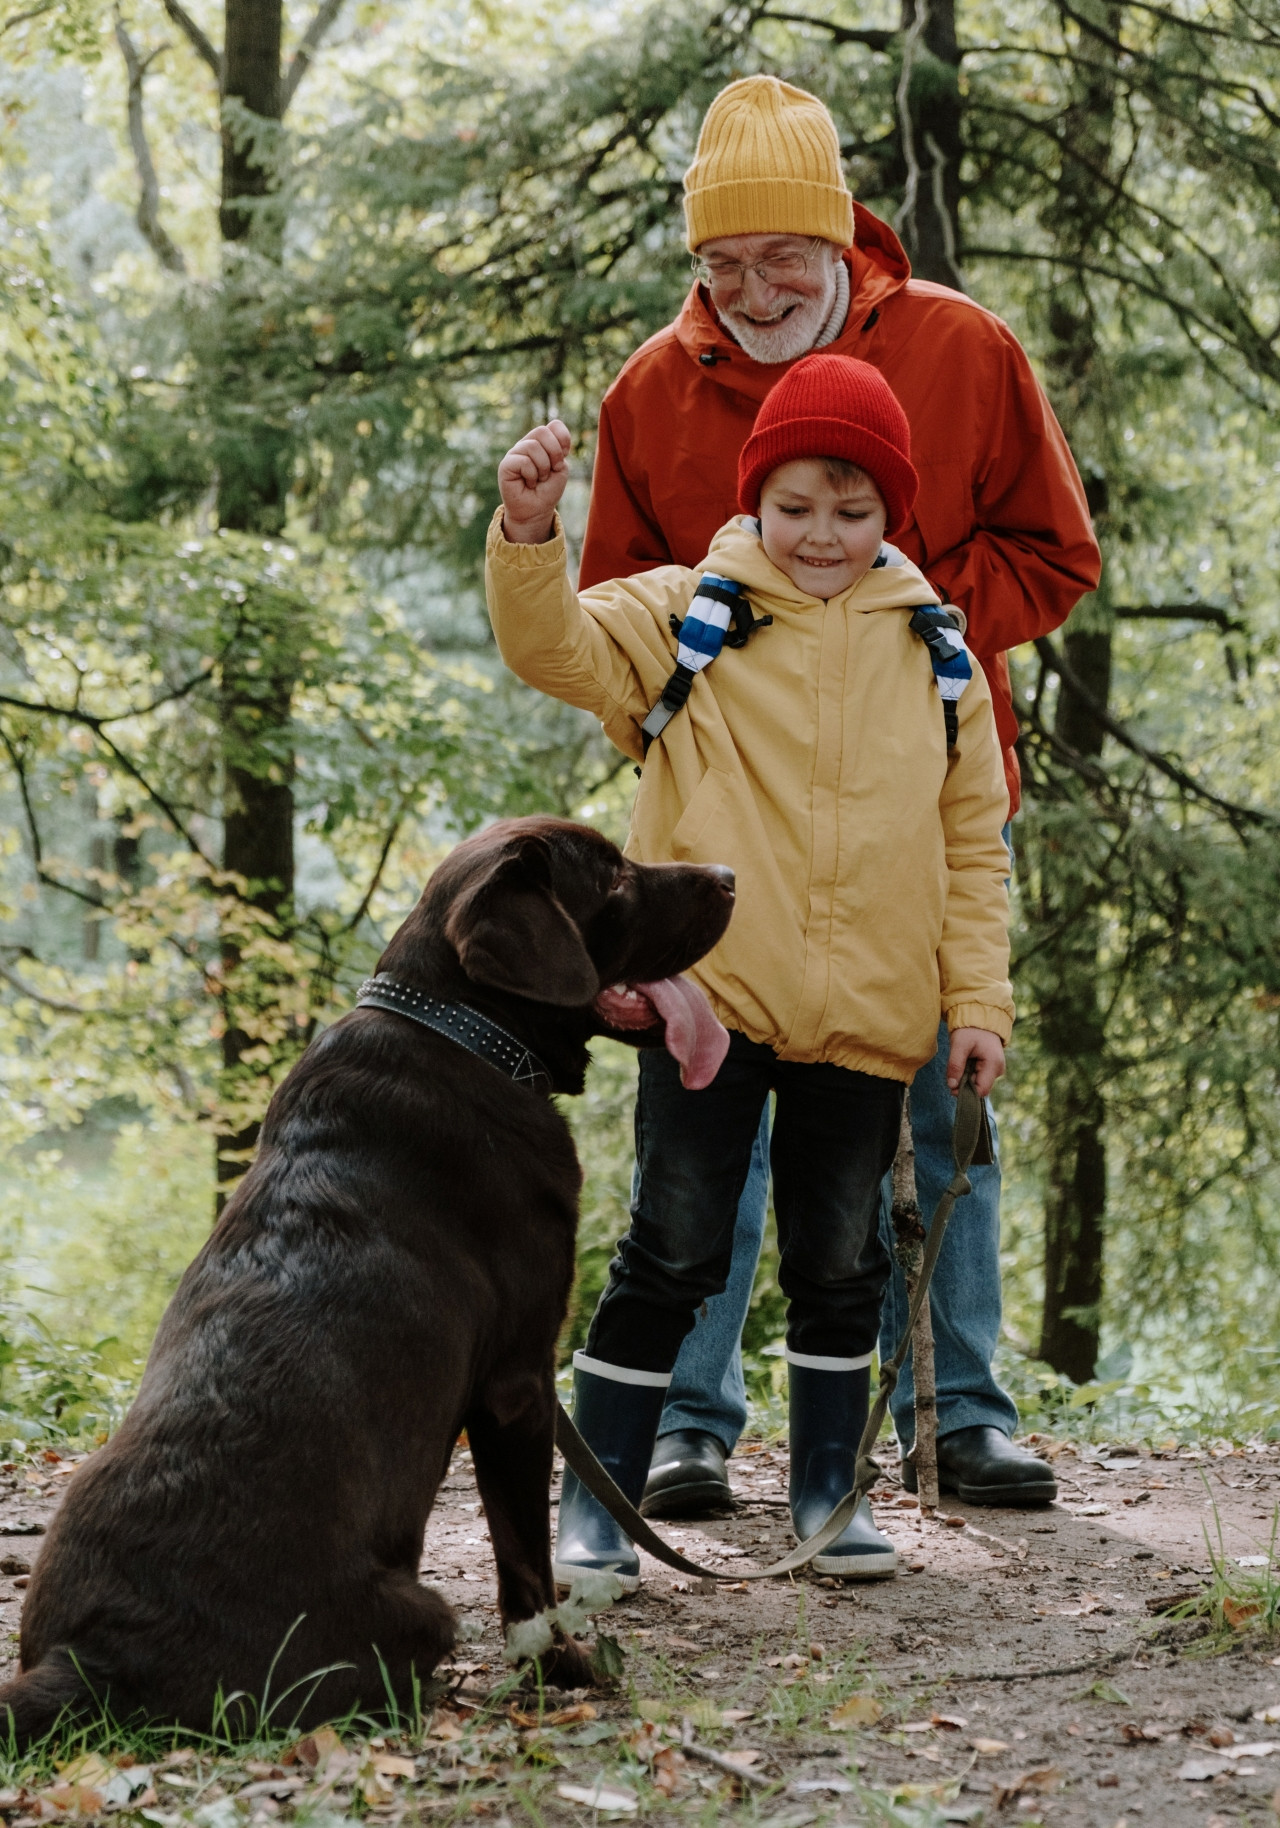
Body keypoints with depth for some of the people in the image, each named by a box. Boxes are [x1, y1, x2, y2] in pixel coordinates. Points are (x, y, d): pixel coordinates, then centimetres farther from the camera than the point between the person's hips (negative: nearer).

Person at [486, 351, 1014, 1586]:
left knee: (839, 1264, 12)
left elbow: (973, 844, 11)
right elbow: (558, 647, -12)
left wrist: (978, 998, 6)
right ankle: (594, 1505, 8)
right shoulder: (689, 616, 2)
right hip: (709, 1001, -3)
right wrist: (529, 537, -30)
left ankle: (829, 1492, 26)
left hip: (868, 1018, 3)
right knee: (672, 1256, -1)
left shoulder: (935, 658, 8)